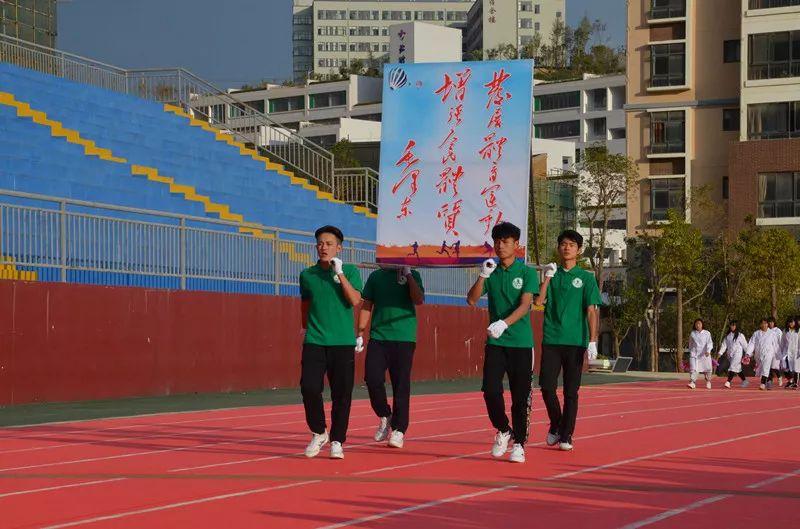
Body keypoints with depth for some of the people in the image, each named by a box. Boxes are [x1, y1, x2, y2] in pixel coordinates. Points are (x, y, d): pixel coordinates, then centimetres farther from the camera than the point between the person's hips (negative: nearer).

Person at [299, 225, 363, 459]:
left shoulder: (350, 271, 3)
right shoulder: (307, 275, 9)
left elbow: (355, 300, -11)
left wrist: (340, 273, -15)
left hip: (343, 343, -1)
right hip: (314, 342, 2)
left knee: (341, 394, -1)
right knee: (309, 388, -9)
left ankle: (337, 441, 11)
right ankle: (318, 433, 12)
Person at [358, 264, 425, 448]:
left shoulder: (412, 275, 6)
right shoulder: (376, 276, 12)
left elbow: (419, 300, -10)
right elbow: (366, 306, 13)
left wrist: (408, 274, -12)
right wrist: (360, 334, 6)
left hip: (404, 338, -2)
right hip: (378, 337, 2)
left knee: (401, 385, -1)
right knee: (372, 378, -8)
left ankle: (398, 430, 7)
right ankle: (384, 417, 16)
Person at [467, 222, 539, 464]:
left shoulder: (527, 273, -1)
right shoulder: (491, 272, 10)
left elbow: (524, 305, -13)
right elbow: (472, 300, 2)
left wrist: (504, 323, -29)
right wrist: (483, 275, -12)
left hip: (521, 343, -3)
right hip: (495, 343, 3)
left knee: (521, 397, 0)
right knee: (491, 391, -8)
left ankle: (519, 444, 11)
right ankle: (503, 431, 16)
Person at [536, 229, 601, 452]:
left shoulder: (586, 278, 5)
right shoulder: (551, 274, 11)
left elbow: (592, 311, -1)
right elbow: (538, 300, -2)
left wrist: (592, 341, -9)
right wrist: (547, 277, -7)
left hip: (575, 342, -2)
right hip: (551, 340, 2)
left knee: (571, 392, 1)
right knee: (547, 386, -3)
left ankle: (566, 436, 8)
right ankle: (555, 425, 18)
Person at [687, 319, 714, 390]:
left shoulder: (707, 333, 2)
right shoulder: (692, 334, 8)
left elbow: (710, 343, -7)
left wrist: (708, 351, -24)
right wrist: (691, 353, 20)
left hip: (704, 354, -1)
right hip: (694, 354, 1)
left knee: (707, 369, 5)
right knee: (693, 368, -15)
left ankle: (708, 382, 29)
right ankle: (692, 382, -21)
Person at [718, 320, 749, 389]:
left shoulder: (740, 335, -4)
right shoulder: (728, 336, 11)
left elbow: (745, 345, -1)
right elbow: (724, 345, 8)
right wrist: (720, 353, -2)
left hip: (737, 354, -6)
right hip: (730, 354, 6)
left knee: (733, 368, -17)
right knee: (738, 369, 13)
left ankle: (728, 382, -25)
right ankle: (745, 381, 27)